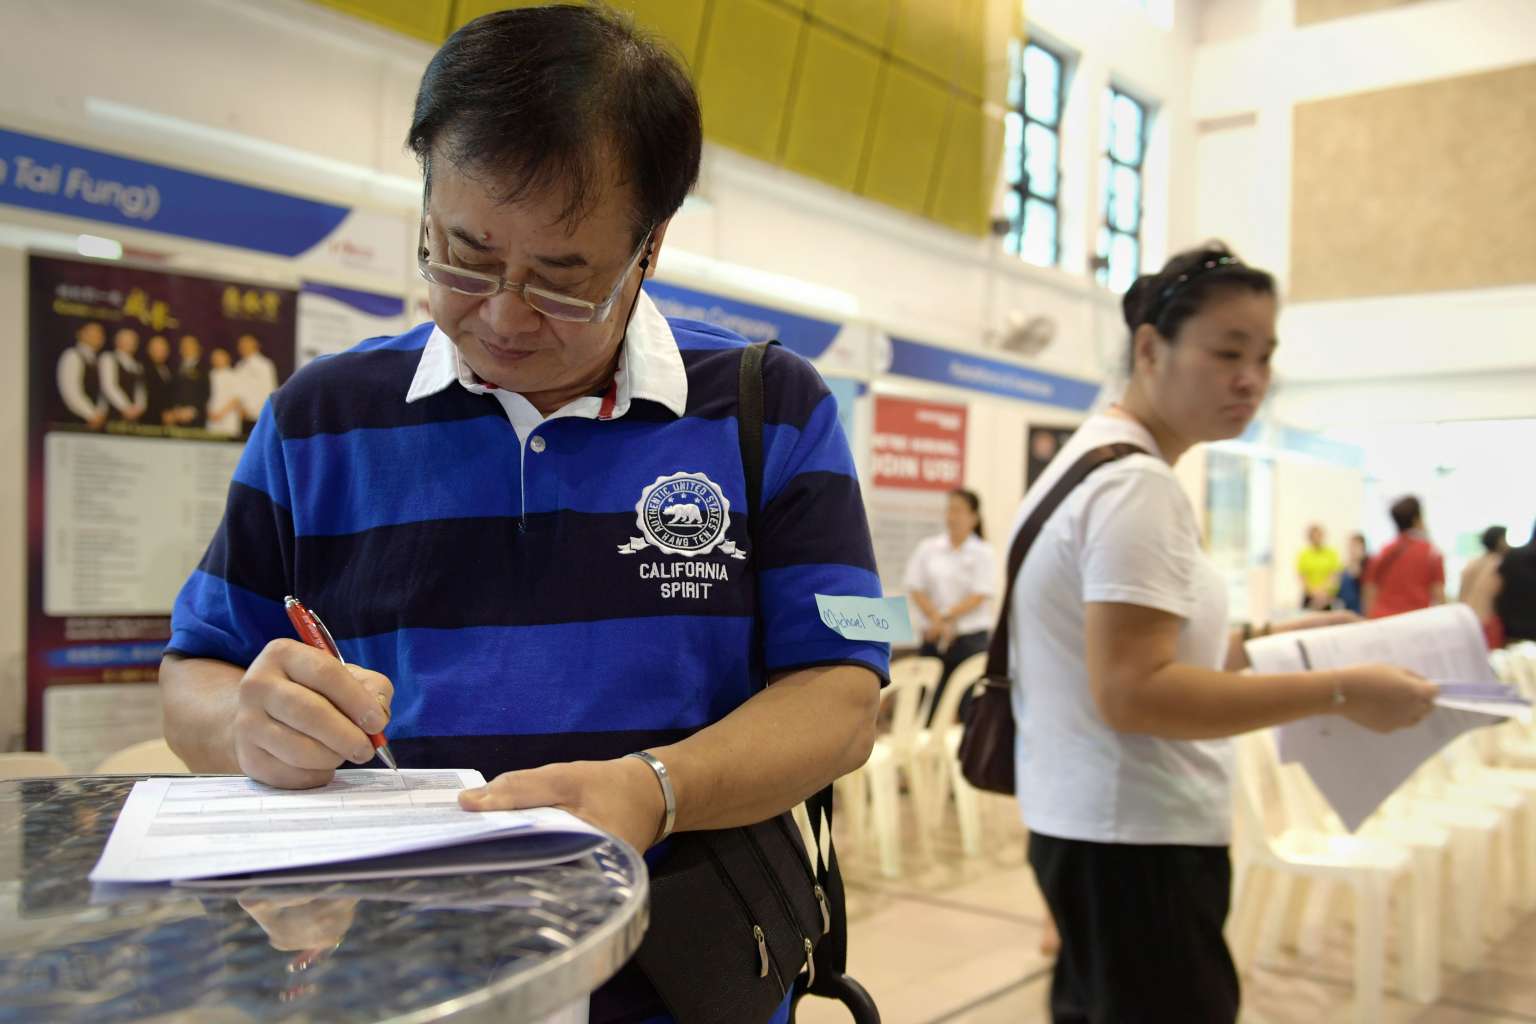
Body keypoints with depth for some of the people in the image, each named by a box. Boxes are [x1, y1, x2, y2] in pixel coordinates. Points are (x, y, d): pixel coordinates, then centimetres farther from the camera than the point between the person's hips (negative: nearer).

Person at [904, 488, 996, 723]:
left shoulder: (983, 553, -1)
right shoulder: (927, 549, 6)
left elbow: (979, 596, -8)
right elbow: (916, 589, 1)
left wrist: (947, 618, -16)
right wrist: (937, 621, -13)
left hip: (970, 638, -2)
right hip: (933, 638, 2)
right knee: (929, 705, 2)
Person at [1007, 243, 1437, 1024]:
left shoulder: (1096, 459, 13)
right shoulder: (1136, 485, -18)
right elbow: (1132, 693, -25)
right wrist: (1339, 692, -21)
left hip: (1092, 823, 10)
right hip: (1136, 840, -10)